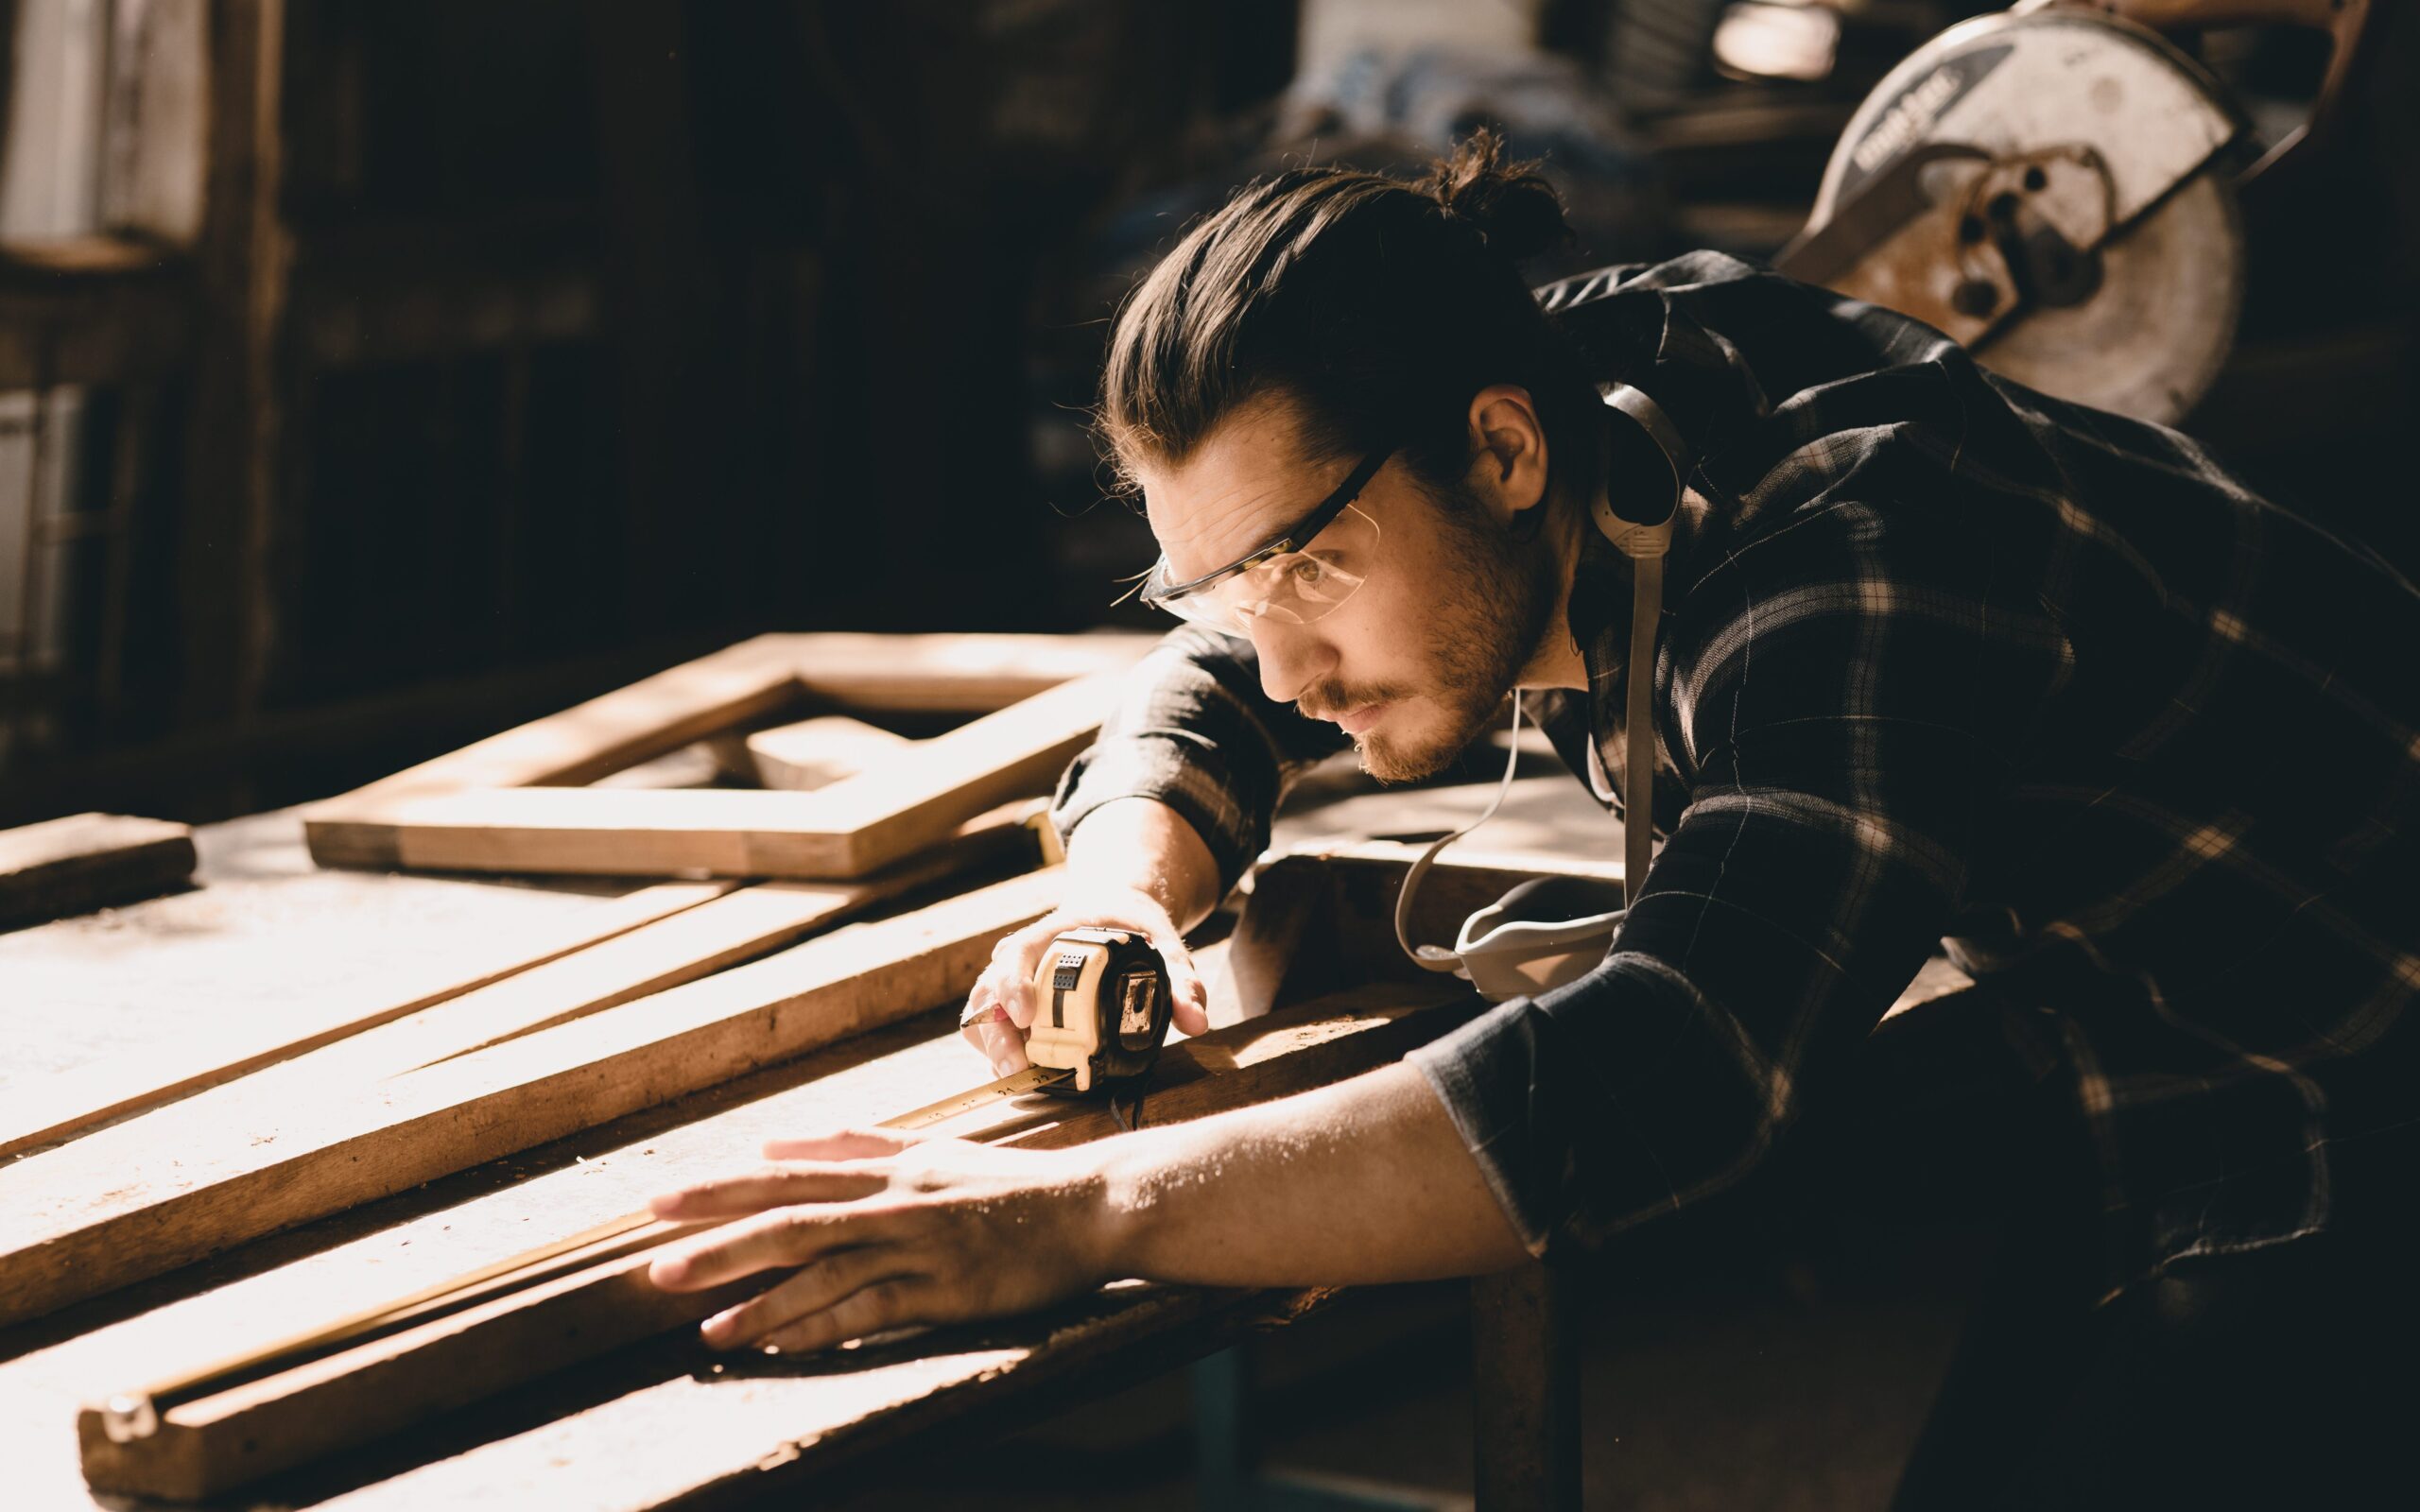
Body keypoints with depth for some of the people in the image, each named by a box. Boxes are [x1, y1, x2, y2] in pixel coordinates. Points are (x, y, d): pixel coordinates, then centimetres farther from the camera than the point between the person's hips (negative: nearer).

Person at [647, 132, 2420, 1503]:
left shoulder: (1853, 547, -32)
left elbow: (1673, 1074, -45)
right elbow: (1212, 686, 12)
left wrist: (1074, 1216, -48)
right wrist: (1124, 889, -12)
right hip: (2123, 1104, 8)